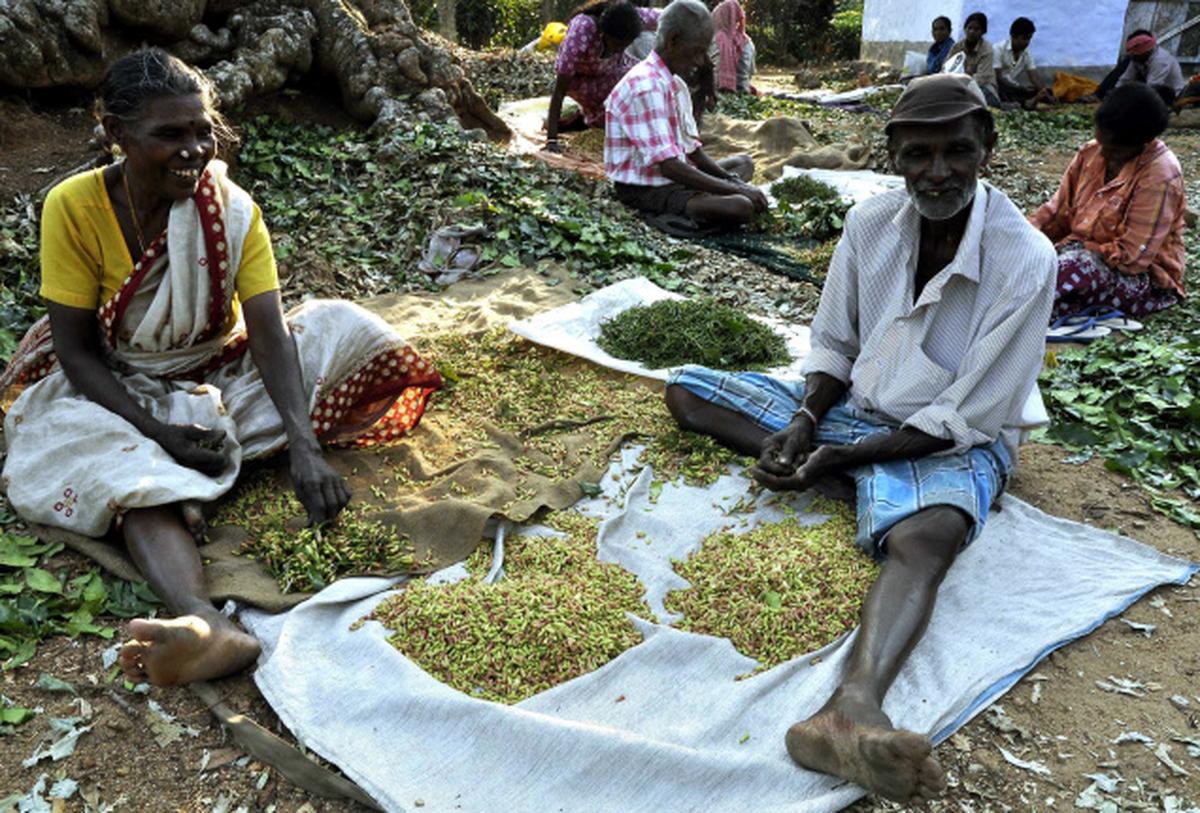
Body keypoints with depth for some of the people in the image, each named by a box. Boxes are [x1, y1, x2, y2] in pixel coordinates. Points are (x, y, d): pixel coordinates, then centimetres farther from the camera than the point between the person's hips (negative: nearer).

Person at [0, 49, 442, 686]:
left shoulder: (231, 208, -13)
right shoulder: (75, 207, -17)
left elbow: (269, 334, -23)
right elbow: (76, 351, -15)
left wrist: (303, 448, -37)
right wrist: (160, 431, -29)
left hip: (220, 374, 3)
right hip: (120, 392, -3)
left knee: (339, 328, -18)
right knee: (135, 475, -37)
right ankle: (205, 625, -61)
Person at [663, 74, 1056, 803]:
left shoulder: (1025, 262, -19)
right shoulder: (871, 222, -4)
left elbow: (965, 418, -18)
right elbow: (833, 347, 6)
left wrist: (839, 458, -22)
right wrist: (804, 423, -14)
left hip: (951, 441, -6)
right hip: (851, 407, 7)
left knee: (925, 538, -41)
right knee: (687, 389, -5)